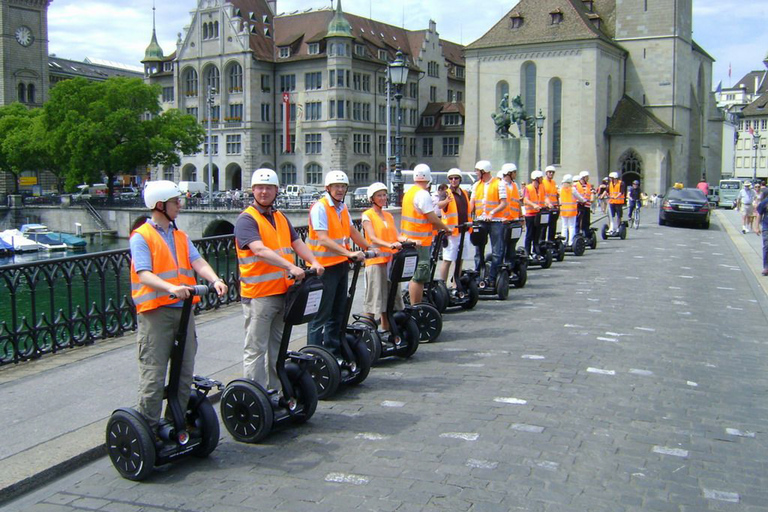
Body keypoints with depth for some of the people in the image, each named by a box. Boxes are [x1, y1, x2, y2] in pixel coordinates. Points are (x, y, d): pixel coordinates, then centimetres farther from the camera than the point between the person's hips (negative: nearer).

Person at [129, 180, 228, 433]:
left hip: (183, 309, 7)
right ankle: (149, 427, 6)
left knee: (185, 371, 11)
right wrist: (172, 288, -33)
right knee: (154, 374, -5)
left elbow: (197, 262, 2)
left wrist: (215, 280, -18)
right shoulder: (141, 237, -5)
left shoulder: (180, 236, 16)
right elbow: (144, 274, -16)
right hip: (155, 312, -7)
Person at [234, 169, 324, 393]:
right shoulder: (247, 219, -9)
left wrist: (314, 262, -10)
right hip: (258, 294, -8)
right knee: (256, 349, -3)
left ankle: (275, 392, 27)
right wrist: (290, 267, -33)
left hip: (283, 290, 8)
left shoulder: (281, 218, 16)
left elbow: (297, 243, 10)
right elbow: (260, 251, -24)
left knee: (277, 346, 16)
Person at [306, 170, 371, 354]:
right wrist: (349, 253, -32)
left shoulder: (342, 207, 11)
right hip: (325, 267, -9)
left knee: (338, 311, 17)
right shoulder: (320, 208, -15)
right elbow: (323, 239, -25)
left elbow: (352, 232, 18)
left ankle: (333, 350, 29)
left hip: (341, 265, 9)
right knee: (321, 313, -5)